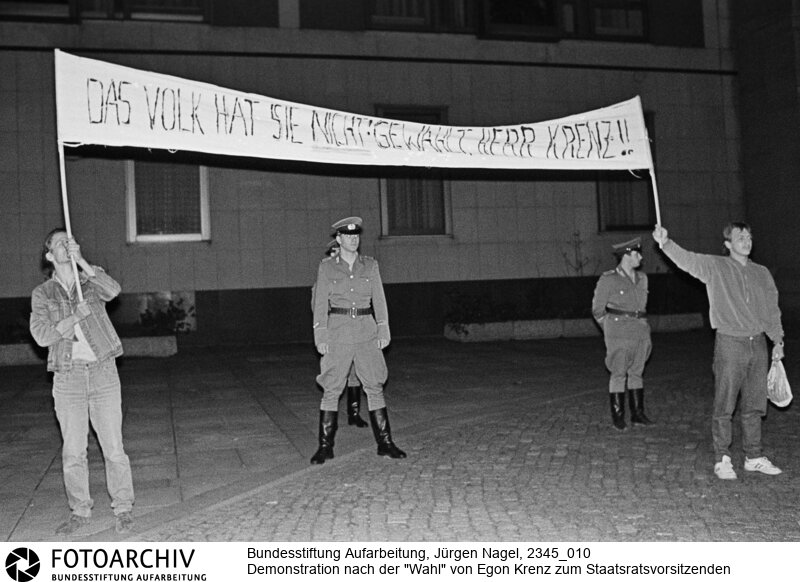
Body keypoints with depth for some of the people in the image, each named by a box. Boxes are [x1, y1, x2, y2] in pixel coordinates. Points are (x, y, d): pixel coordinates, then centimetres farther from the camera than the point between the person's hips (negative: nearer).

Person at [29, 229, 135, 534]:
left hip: (103, 372, -1)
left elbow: (113, 290, -17)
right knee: (72, 452, 7)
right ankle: (80, 511, 22)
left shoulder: (92, 282, 7)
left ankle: (123, 509, 12)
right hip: (67, 377, 1)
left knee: (113, 447, 1)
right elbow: (42, 335, -6)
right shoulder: (42, 294, 6)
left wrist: (80, 260, -21)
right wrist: (76, 316, -16)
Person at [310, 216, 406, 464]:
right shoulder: (326, 267, 3)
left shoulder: (370, 265, 9)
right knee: (331, 389, -1)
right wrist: (321, 337, -4)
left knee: (375, 386, 2)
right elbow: (320, 303, 2)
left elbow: (379, 300, 9)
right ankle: (325, 446, 8)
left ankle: (385, 443, 10)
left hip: (366, 332, 2)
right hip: (338, 332, -2)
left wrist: (383, 331, 1)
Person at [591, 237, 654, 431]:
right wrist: (611, 331, 2)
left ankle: (637, 413, 18)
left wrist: (645, 330, 18)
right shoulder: (608, 280, -7)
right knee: (618, 375, -2)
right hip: (618, 334, -5)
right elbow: (597, 309, -1)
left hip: (640, 331, 6)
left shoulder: (642, 278, 11)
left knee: (636, 373, 11)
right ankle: (617, 416, 5)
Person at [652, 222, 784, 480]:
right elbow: (687, 259, -17)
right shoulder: (715, 267, 0)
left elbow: (772, 310, 19)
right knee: (724, 406, -1)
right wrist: (666, 243, -34)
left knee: (754, 405, 12)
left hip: (758, 345, 5)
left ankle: (754, 457, 24)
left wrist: (778, 340, 13)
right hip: (729, 344, -4)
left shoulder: (762, 273, 14)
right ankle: (722, 459, 9)